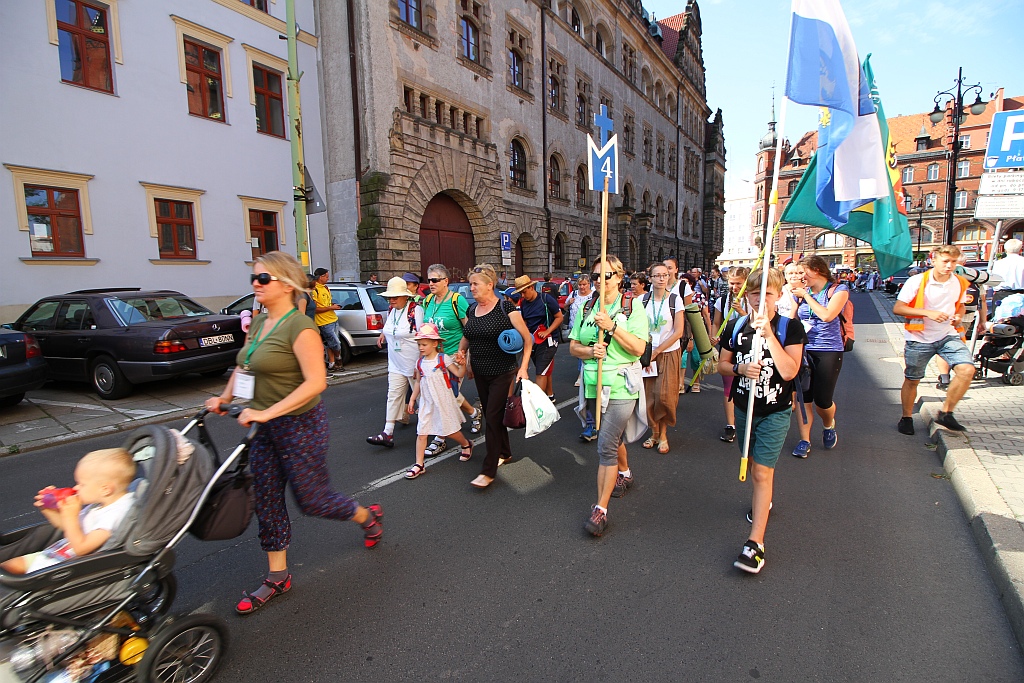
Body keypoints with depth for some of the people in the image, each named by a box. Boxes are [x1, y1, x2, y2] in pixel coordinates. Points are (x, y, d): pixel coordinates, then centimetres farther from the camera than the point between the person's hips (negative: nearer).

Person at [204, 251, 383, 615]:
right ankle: (277, 576, 30)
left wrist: (266, 413, -28)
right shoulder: (258, 323, 7)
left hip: (301, 425, -8)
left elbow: (316, 382, -26)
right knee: (267, 501, 13)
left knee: (312, 499, 4)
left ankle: (369, 516, 33)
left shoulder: (299, 327, -19)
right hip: (265, 427, 8)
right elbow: (243, 366, 21)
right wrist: (224, 398, 5)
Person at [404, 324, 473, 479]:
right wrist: (412, 399, 15)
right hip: (426, 403, 4)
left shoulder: (444, 359, -10)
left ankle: (466, 444, 37)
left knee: (451, 430, 8)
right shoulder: (420, 362, 5)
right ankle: (419, 464, 6)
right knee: (421, 433, -1)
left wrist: (462, 364, -30)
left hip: (443, 401, -4)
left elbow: (459, 374, -12)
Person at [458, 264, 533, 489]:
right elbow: (466, 337, 21)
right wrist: (461, 353, 1)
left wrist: (523, 367, -18)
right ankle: (505, 453, 37)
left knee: (493, 417, -5)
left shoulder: (505, 307, -13)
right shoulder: (471, 310, 6)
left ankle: (489, 471, 3)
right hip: (480, 373, 7)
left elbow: (527, 338, -11)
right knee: (491, 415, 16)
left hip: (503, 373, -6)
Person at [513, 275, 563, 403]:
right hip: (533, 340, 6)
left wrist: (547, 332, -18)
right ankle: (550, 396, 31)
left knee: (541, 373, -10)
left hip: (548, 340, -6)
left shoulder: (546, 299, -12)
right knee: (546, 371, 18)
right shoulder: (523, 303, 5)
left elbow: (559, 317, -8)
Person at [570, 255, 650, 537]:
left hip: (621, 387, -5)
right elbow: (573, 346, 7)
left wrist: (612, 326, -22)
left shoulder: (633, 307, -5)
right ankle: (625, 473, 50)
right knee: (613, 436, 23)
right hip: (594, 385, 5)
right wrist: (590, 351, -14)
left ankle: (601, 509, 1)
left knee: (606, 446, -9)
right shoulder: (587, 309, 7)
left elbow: (638, 348, -14)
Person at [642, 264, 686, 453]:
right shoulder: (643, 300, 4)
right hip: (648, 354, 2)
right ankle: (654, 433, 19)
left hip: (669, 353, -2)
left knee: (664, 396, -8)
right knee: (650, 396, 3)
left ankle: (663, 434, 13)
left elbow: (679, 332, -6)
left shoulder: (675, 300, -3)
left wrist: (657, 351, -9)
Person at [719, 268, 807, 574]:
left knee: (762, 471, -9)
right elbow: (722, 363, 6)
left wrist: (768, 334, -27)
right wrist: (740, 368, -16)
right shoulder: (735, 327, 0)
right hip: (744, 408, 4)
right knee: (753, 464, 22)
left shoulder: (790, 327, -10)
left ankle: (755, 543, -5)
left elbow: (789, 371, -21)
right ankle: (762, 499, 51)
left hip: (775, 411, -4)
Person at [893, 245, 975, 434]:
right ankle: (906, 417, 28)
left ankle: (945, 413, 1)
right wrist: (928, 312, -25)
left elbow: (960, 305, 20)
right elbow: (897, 308, -15)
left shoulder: (960, 283, 2)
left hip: (948, 335, 3)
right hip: (919, 339, -3)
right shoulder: (917, 281, -13)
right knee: (912, 380, 7)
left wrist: (959, 316, -2)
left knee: (967, 369, -17)